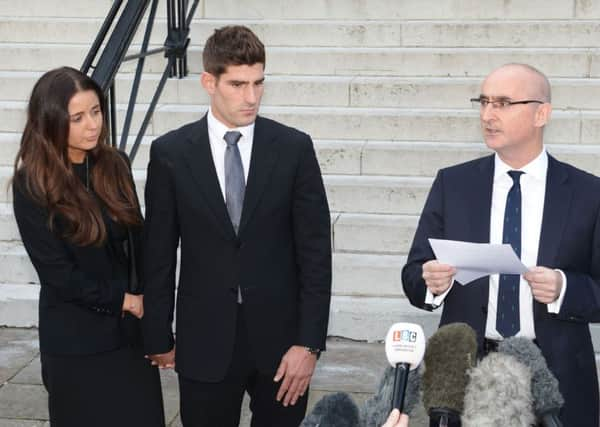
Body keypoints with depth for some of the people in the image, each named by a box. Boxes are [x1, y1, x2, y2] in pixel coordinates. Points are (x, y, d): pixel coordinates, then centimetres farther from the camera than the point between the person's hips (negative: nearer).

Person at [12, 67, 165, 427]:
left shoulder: (115, 165, 1)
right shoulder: (33, 185, -11)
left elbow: (137, 241, 6)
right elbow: (56, 272, -11)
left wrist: (147, 303, -5)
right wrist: (122, 300, -7)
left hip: (132, 329, 4)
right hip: (76, 339, -4)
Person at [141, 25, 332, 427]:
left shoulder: (294, 148, -3)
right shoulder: (171, 152, -2)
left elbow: (315, 252, -3)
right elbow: (159, 255, 3)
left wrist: (309, 343, -7)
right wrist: (159, 339, 4)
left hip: (279, 337, 0)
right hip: (204, 342, 0)